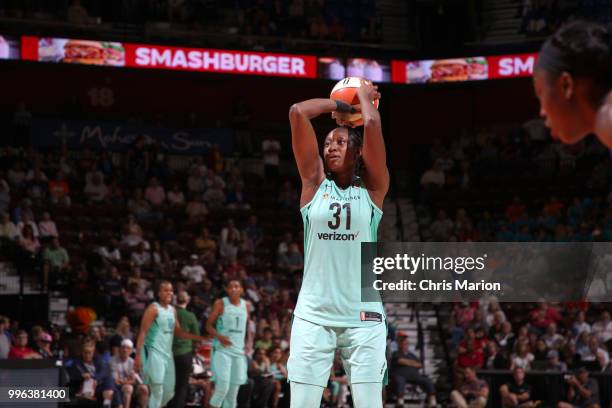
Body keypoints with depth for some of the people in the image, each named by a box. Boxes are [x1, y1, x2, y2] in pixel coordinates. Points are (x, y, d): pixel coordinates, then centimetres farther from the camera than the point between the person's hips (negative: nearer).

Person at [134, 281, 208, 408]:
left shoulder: (172, 310, 13)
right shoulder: (153, 309, -10)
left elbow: (178, 332, 22)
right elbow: (143, 332, -15)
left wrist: (200, 338, 14)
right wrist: (138, 356, -23)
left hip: (167, 354, 8)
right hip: (154, 353, -8)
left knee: (169, 392, 9)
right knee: (157, 391, -11)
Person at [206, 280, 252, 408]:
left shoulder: (246, 306, 9)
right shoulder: (220, 304, -4)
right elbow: (209, 325, -4)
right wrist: (219, 336, -21)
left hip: (239, 351, 5)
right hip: (222, 350, -5)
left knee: (234, 389, 7)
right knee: (222, 386, -16)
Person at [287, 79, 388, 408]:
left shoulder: (372, 187, 6)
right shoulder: (314, 182, 9)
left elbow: (372, 124, -7)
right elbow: (298, 113, 1)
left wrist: (364, 97, 11)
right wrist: (339, 106, 15)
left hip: (363, 317, -1)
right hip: (313, 315, 1)